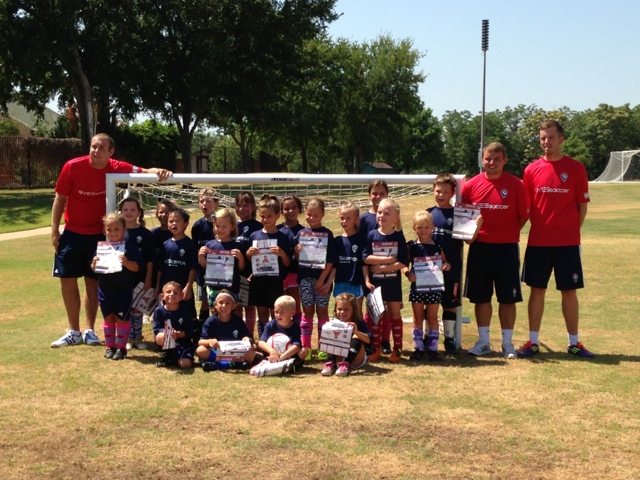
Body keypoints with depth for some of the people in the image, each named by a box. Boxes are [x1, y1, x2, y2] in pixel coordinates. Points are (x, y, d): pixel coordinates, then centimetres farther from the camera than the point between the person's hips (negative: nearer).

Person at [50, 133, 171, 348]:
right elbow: (60, 198, -5)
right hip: (72, 233, 0)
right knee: (68, 280, 3)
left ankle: (89, 330, 17)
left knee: (93, 281, 6)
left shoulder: (116, 168, -12)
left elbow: (143, 171, -17)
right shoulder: (72, 167, -14)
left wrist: (158, 171, -42)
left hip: (98, 234, 0)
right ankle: (73, 332, 15)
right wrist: (54, 230, -6)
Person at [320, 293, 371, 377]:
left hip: (356, 360, -2)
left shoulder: (359, 324, -4)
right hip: (339, 358, 2)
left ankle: (345, 365, -42)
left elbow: (368, 340, -21)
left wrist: (356, 332, -38)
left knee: (356, 337, -23)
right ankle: (330, 363, -34)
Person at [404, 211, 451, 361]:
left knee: (432, 318, 5)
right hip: (417, 286, 0)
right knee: (418, 318, 8)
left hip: (434, 287, 0)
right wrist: (407, 273, -23)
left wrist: (446, 266, -16)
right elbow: (404, 264, -4)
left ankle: (433, 349, 9)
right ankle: (418, 348, 14)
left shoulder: (438, 246, 2)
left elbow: (444, 263, 7)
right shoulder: (411, 246, 0)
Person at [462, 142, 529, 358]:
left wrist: (509, 234, -6)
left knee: (508, 298, 3)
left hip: (507, 247, -2)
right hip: (479, 247, 2)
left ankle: (507, 343, 14)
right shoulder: (472, 184, 2)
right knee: (481, 296, 8)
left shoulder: (515, 184, -3)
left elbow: (523, 216, 1)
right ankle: (483, 342, 19)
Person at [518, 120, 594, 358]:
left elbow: (582, 205, 3)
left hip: (568, 242, -1)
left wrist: (572, 231, -4)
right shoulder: (532, 169, 4)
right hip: (538, 242, 1)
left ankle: (574, 343, 15)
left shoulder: (576, 168, -1)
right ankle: (533, 342, 14)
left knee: (569, 291, 5)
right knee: (537, 290, 6)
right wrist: (538, 227, -2)